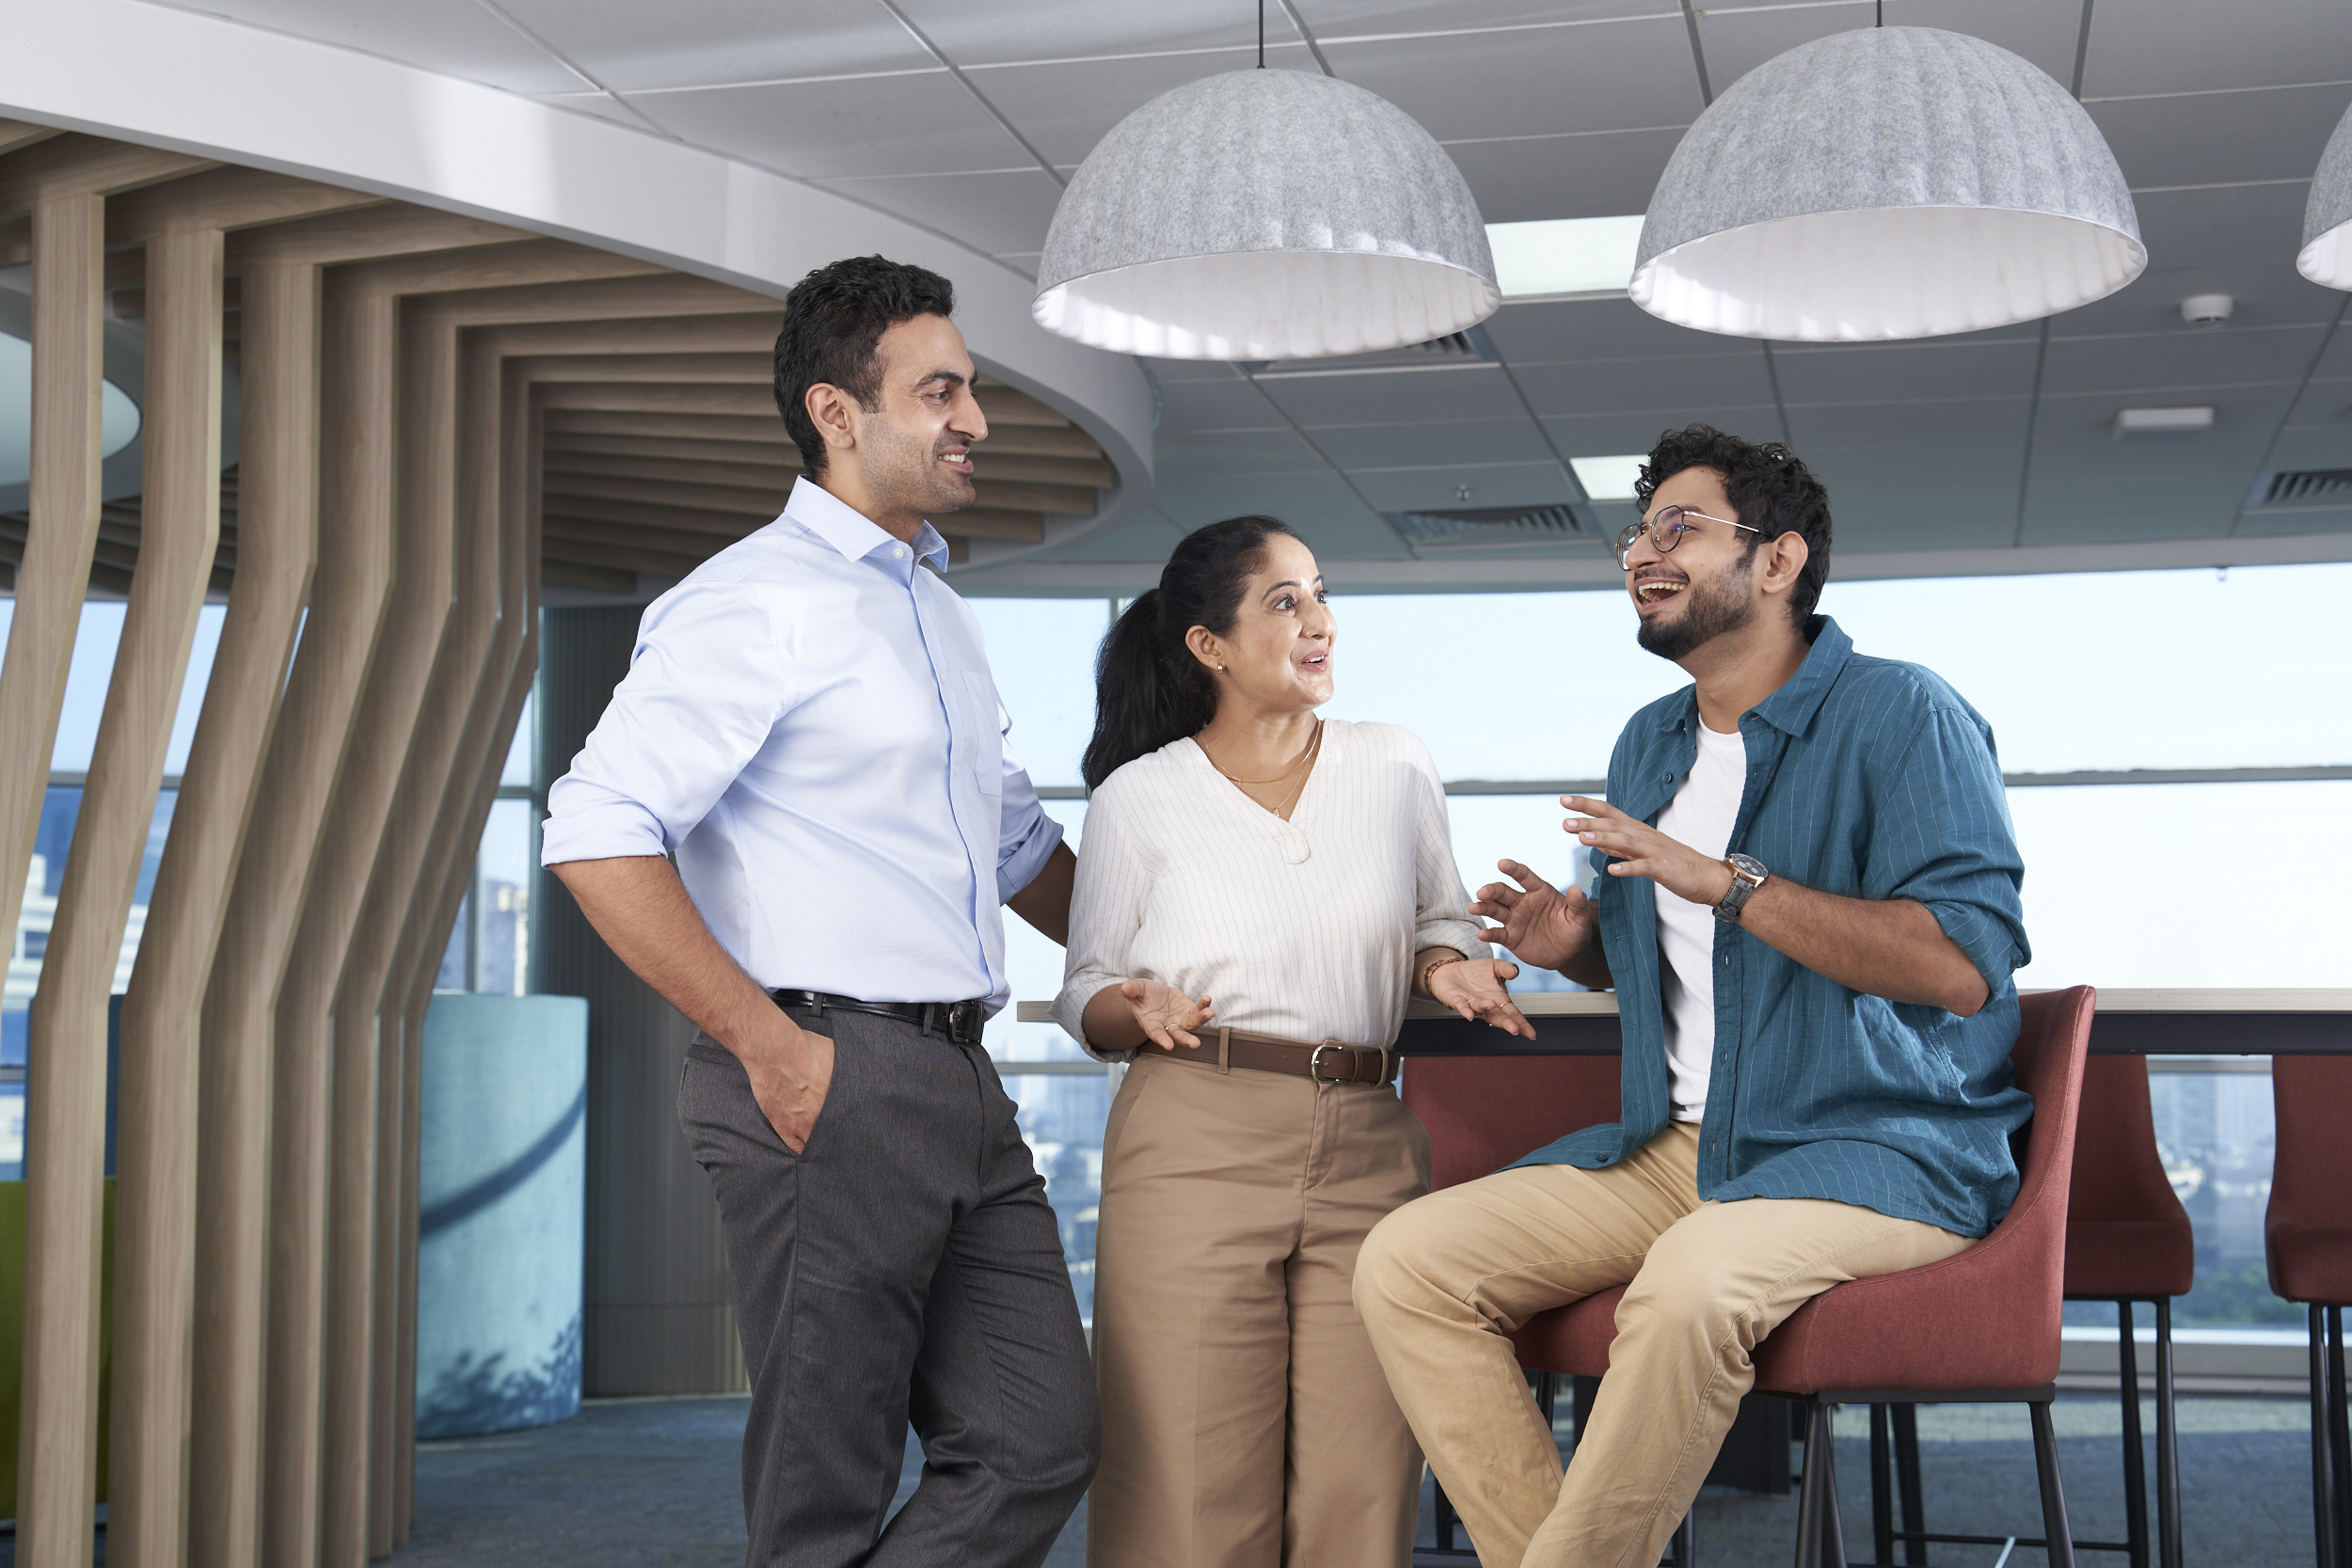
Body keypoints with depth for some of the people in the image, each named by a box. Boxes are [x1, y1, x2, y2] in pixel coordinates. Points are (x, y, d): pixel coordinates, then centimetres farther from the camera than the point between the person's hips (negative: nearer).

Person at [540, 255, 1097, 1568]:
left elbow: (1019, 842, 31)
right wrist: (770, 1047, -18)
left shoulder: (942, 614, 20)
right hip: (826, 1087, -8)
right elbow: (598, 833, -17)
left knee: (1040, 1441, 7)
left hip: (961, 1088, 8)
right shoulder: (761, 599, -8)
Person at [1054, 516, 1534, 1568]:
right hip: (1195, 1145, -2)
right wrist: (1142, 1010, -11)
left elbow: (1441, 922, 22)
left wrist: (1447, 968, 0)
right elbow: (1086, 994, 11)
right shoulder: (1137, 797, 5)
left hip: (1369, 1150, 2)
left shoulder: (1396, 767, 11)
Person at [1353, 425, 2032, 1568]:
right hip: (1676, 1148, 7)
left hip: (1877, 1150, -7)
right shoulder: (1647, 746, 17)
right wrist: (1578, 943, 5)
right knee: (1407, 1260, -11)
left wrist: (1726, 882, -21)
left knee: (1689, 1281, -38)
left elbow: (1965, 964, -20)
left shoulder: (1898, 714, -7)